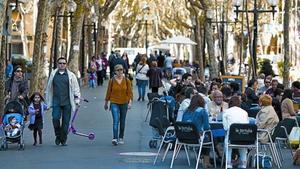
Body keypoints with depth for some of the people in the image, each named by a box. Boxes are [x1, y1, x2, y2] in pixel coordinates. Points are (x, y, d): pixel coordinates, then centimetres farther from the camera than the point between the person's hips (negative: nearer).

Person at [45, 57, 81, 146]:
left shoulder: (71, 75, 6)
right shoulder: (53, 75, 10)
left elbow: (76, 88, 9)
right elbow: (48, 89, 17)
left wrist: (77, 100, 2)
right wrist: (48, 102, 17)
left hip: (67, 102, -1)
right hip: (56, 101, 1)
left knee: (66, 121, 1)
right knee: (55, 118, -13)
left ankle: (63, 140, 13)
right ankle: (58, 135, 9)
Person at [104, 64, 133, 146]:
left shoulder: (127, 81, 0)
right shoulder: (112, 81, -2)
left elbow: (129, 92, -1)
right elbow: (108, 92, 5)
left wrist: (130, 102, -13)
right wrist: (106, 103, 10)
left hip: (124, 103, 2)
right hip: (114, 103, -2)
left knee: (122, 121, 11)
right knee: (115, 120, -14)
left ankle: (121, 138, 24)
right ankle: (115, 138, -20)